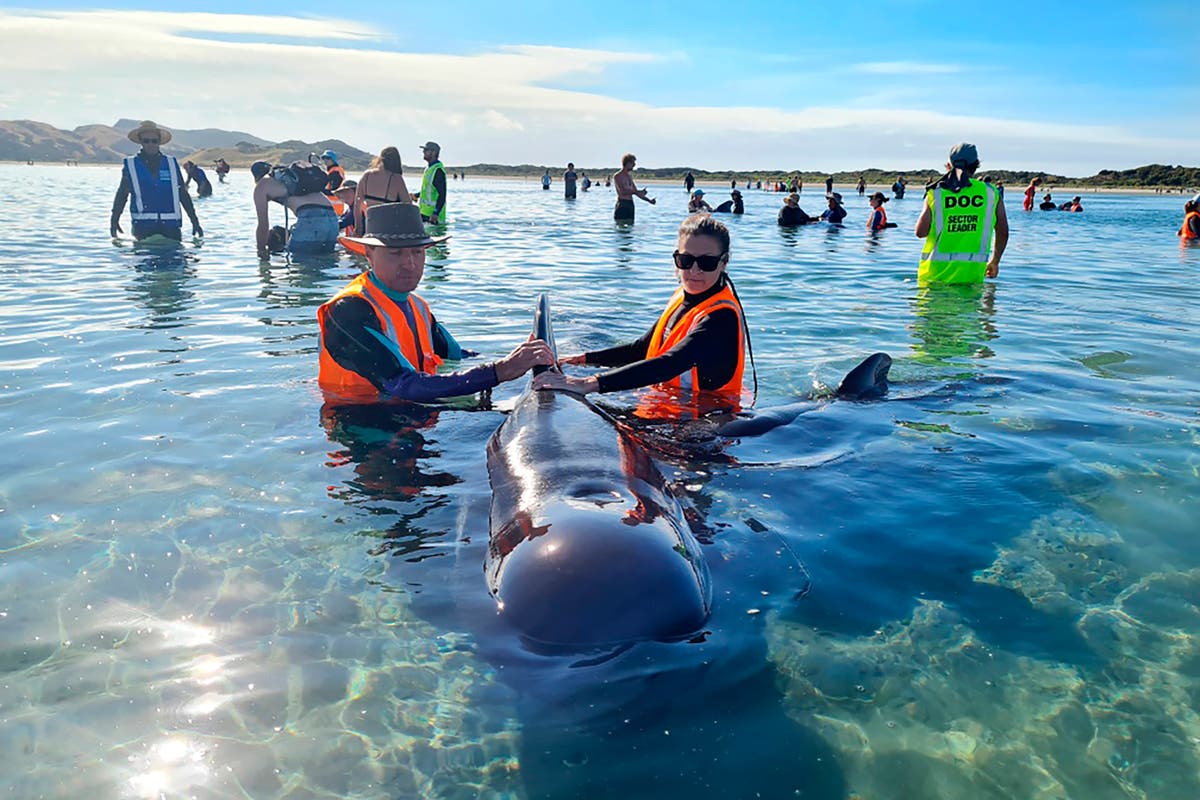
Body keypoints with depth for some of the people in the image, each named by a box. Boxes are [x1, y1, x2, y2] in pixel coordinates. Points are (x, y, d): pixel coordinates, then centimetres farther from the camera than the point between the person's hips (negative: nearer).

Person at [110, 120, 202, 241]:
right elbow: (122, 195, 9)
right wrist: (114, 221, -1)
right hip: (143, 226, -1)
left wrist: (195, 221, 9)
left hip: (171, 226, 1)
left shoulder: (171, 164, 11)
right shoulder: (130, 165, 8)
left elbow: (183, 194, 13)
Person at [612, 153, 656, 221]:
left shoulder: (629, 176, 19)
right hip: (622, 205, -8)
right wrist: (638, 192, -22)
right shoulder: (617, 176, -7)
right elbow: (623, 191, -19)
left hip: (630, 204, 8)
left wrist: (649, 200, 15)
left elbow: (635, 192, 22)